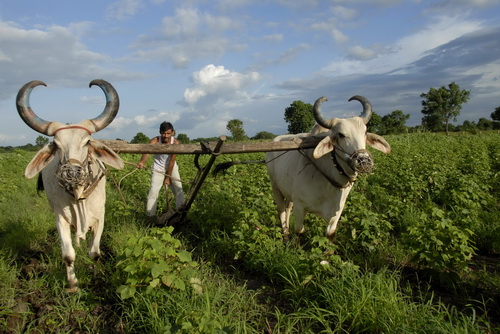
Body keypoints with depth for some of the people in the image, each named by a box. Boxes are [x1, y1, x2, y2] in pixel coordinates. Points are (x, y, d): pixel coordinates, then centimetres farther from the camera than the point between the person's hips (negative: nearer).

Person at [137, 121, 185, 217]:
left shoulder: (175, 143, -20)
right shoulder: (155, 141, -23)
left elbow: (172, 161, -18)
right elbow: (147, 151, -43)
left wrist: (168, 177, -16)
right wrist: (142, 162, -64)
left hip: (172, 168, 1)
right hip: (158, 169, -1)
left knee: (179, 190, 0)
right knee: (153, 191, -11)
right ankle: (150, 215, 0)